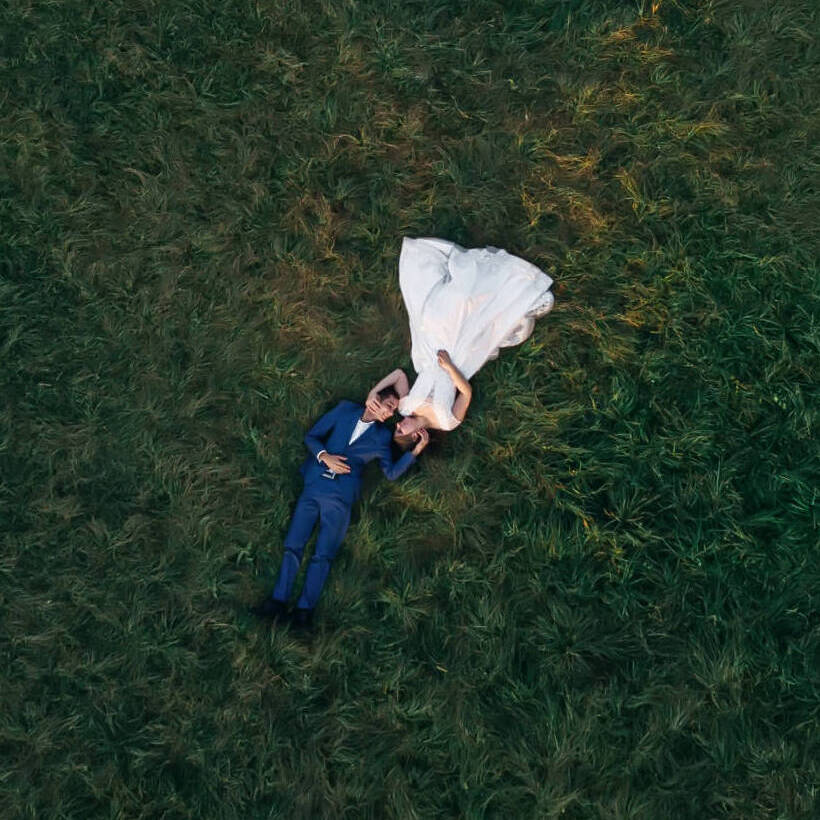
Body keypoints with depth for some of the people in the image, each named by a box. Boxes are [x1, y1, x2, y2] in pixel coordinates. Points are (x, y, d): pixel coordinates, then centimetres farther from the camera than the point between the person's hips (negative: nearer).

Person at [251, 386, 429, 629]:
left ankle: (304, 610, -8)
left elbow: (391, 472, 7)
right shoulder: (345, 410, 11)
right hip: (313, 487, 1)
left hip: (340, 497, -1)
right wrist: (324, 456, -7)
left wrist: (416, 450, -3)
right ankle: (278, 601, -2)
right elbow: (312, 435, 12)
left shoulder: (382, 435, 12)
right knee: (292, 545, -4)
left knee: (323, 555, -8)